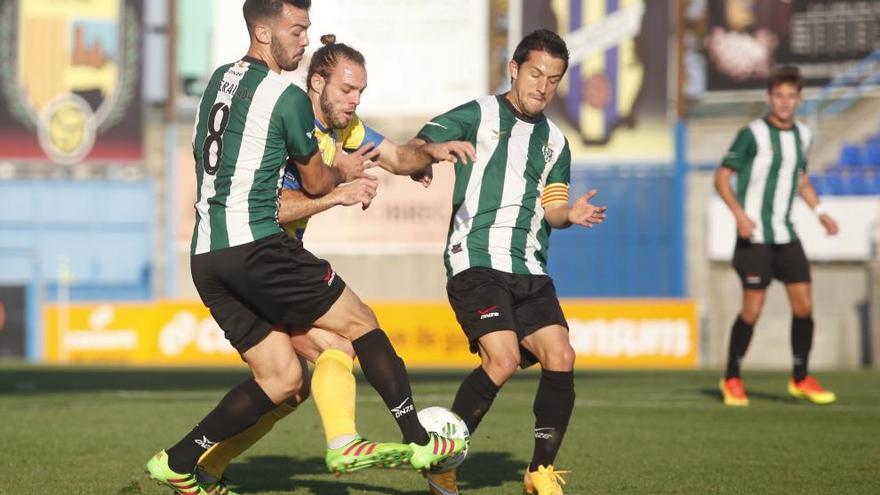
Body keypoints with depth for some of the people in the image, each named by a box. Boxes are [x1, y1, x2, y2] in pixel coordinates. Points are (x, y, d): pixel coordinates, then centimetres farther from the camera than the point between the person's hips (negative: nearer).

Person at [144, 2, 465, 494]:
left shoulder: (219, 81, 17)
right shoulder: (287, 97, -7)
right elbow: (316, 182, 4)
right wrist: (343, 172, 28)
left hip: (206, 258, 8)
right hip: (256, 246, -8)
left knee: (282, 379, 11)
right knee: (361, 322, 5)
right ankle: (420, 442, 5)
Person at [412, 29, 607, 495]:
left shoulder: (554, 141, 18)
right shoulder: (477, 115, 2)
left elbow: (550, 209, 15)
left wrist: (569, 214, -7)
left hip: (529, 272, 6)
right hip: (476, 262, -6)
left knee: (560, 357, -9)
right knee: (502, 359, -21)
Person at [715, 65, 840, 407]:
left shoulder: (802, 135, 10)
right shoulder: (753, 134, -10)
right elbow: (722, 177, -8)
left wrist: (820, 211, 10)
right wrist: (739, 214, -21)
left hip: (785, 235, 6)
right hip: (755, 237, -6)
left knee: (803, 305, 1)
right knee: (752, 310, -6)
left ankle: (800, 379, 15)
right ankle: (732, 380, 10)